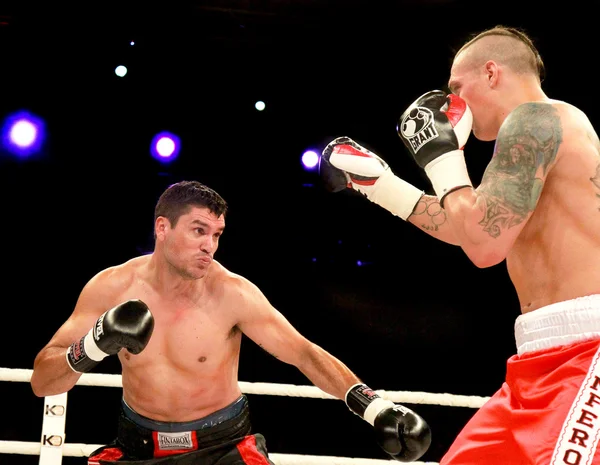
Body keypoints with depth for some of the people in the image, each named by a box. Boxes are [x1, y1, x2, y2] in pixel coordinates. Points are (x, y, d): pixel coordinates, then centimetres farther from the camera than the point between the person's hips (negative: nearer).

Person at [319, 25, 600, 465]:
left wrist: (440, 153, -2)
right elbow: (469, 228, 32)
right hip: (548, 354, 11)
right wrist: (380, 185, 34)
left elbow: (485, 244, -16)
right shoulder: (539, 128, 23)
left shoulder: (534, 117, -9)